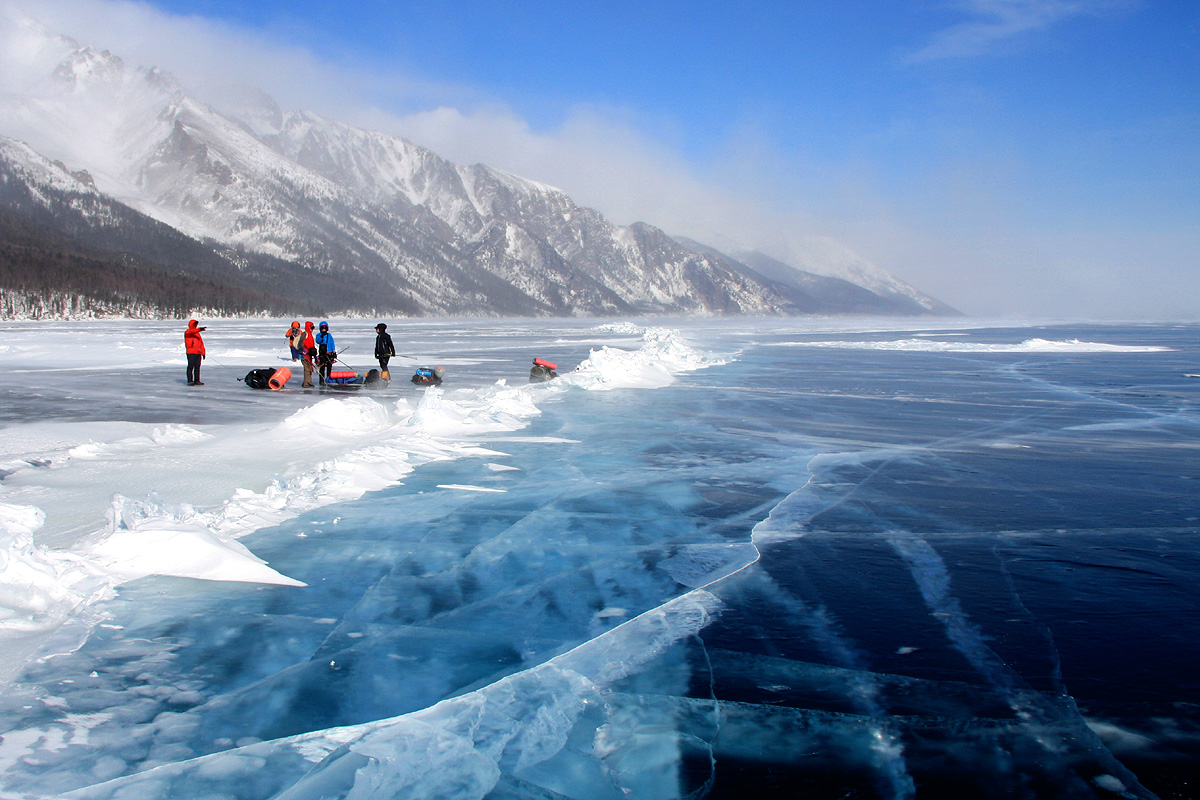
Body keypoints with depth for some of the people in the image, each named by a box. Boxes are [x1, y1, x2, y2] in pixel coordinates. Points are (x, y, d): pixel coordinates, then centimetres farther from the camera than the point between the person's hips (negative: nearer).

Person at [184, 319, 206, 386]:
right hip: (191, 352, -7)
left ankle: (197, 381, 10)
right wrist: (199, 329, -41)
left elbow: (201, 343, 22)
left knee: (197, 367, 6)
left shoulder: (197, 333, 22)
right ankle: (190, 381, -7)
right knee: (191, 367, -8)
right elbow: (192, 331, -24)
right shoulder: (188, 332, 1)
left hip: (198, 353, 7)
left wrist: (203, 352, 16)